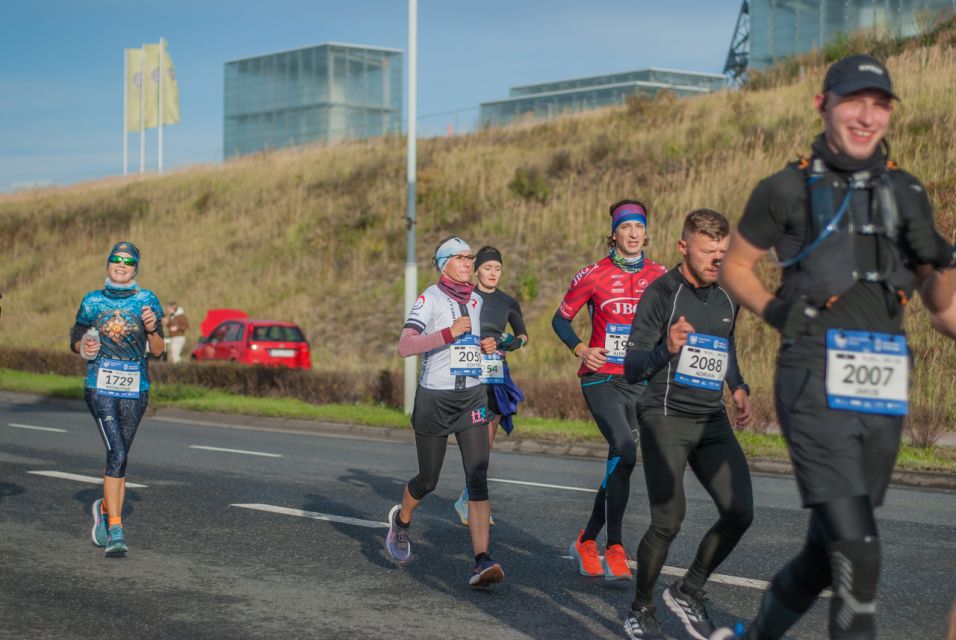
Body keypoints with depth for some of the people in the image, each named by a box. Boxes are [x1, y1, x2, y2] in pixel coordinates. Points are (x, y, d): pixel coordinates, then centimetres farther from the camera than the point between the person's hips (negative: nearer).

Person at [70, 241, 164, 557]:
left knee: (120, 456, 9)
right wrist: (85, 347, -8)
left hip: (135, 389, 2)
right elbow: (75, 339, 14)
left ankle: (105, 508, 36)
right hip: (100, 386, -2)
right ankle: (115, 530, -15)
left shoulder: (147, 301, 4)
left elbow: (157, 351, 4)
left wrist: (152, 329, -16)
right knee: (117, 453, -15)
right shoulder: (93, 301, 6)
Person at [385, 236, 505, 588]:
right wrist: (449, 333, -30)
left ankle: (482, 561, -17)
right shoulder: (430, 298, -9)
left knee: (478, 478, -11)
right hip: (434, 399, -4)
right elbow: (404, 346, -22)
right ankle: (401, 519, 42)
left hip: (472, 397, 4)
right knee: (428, 481, 8)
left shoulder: (475, 300, 11)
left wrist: (485, 347, 8)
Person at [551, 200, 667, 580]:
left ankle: (587, 542, 24)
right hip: (601, 377, -4)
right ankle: (614, 548, -18)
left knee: (618, 460, 7)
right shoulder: (594, 275, -4)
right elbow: (561, 319, 6)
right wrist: (579, 349, -10)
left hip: (639, 381, 4)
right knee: (625, 450, -23)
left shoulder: (660, 276, 5)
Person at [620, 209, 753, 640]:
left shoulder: (727, 297, 11)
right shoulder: (661, 293, -8)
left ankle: (688, 593, 14)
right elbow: (631, 370, -12)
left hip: (712, 422, 6)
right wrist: (666, 350, -32)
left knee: (739, 512, -7)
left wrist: (738, 388, 12)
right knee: (667, 523, -11)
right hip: (665, 420, -6)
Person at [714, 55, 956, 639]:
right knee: (857, 551, -16)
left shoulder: (908, 195, 13)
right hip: (817, 382, -5)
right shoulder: (789, 190, 2)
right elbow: (735, 266, 12)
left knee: (828, 549, 14)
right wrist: (776, 313, -5)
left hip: (883, 390, 5)